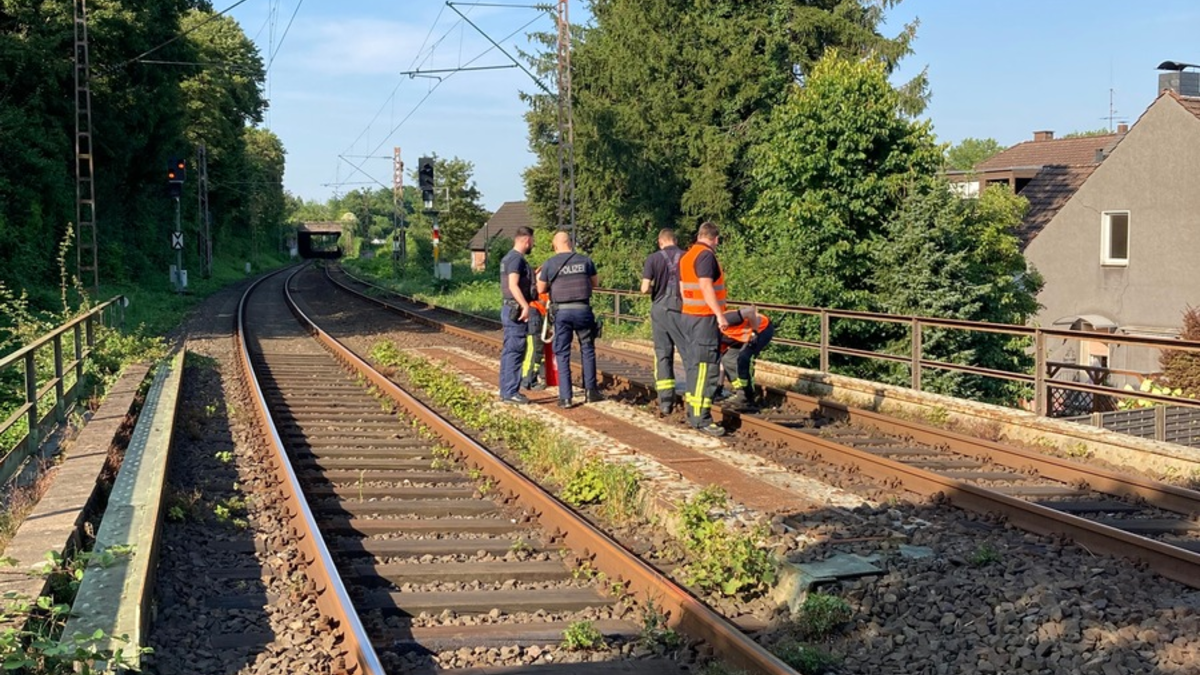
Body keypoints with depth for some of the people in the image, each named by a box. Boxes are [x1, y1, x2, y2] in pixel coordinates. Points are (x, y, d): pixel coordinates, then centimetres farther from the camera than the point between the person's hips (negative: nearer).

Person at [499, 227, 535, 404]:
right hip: (516, 310, -10)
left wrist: (534, 275, 27)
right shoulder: (517, 258, -14)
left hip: (510, 309, 10)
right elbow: (513, 285, -24)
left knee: (509, 351, 13)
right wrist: (525, 306, -30)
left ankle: (506, 390, 18)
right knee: (515, 351, -8)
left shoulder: (508, 257, 17)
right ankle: (510, 392, -6)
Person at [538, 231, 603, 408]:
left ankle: (565, 397, 2)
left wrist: (539, 279, 27)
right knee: (587, 349, 15)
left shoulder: (549, 264, -1)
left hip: (561, 311, -1)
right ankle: (591, 390, 17)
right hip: (583, 309, 1)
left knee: (562, 354, 5)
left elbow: (541, 289, 7)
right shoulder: (585, 260, 2)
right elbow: (595, 282, 15)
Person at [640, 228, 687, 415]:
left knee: (662, 354, 6)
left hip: (660, 309, 1)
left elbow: (645, 289, -7)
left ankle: (665, 401, 4)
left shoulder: (653, 259, -2)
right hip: (680, 310, -1)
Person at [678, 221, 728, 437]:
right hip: (704, 319, -10)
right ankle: (701, 418, -13)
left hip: (688, 316, 10)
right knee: (706, 368, -10)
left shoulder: (686, 257, 15)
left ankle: (692, 412, 19)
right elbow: (706, 287, -22)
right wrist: (720, 315, -24)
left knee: (694, 366, 14)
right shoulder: (706, 255, -13)